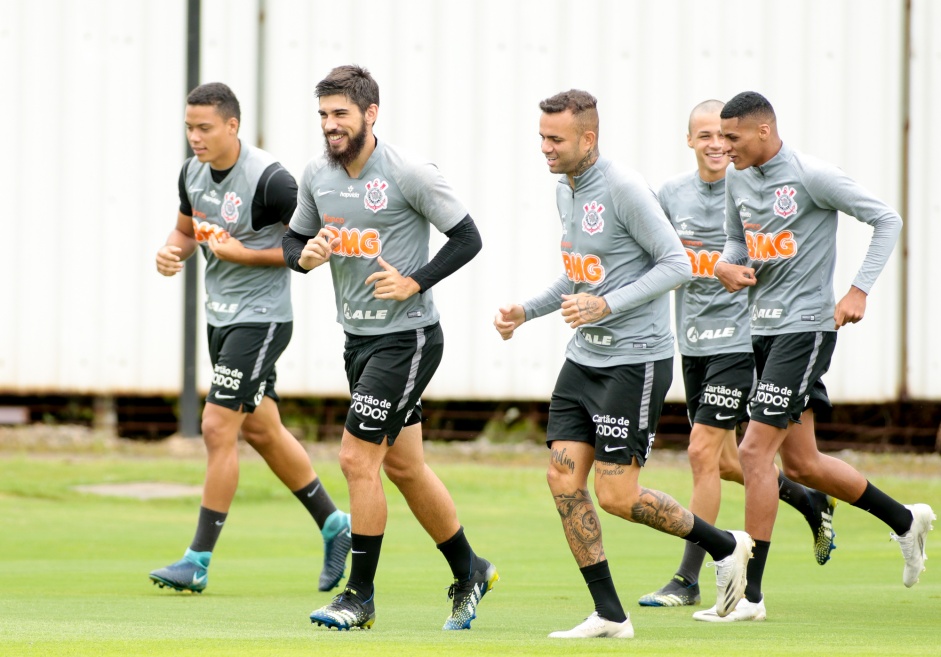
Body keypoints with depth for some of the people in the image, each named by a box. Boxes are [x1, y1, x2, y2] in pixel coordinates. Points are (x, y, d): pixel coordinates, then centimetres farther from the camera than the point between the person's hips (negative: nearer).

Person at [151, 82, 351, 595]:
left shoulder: (269, 180, -21)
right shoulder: (192, 173, 2)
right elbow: (186, 228, 19)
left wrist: (244, 253, -21)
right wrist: (172, 251, -4)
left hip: (260, 319, -9)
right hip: (220, 316, 9)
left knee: (218, 428, -11)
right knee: (262, 431, 16)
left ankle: (199, 560, -5)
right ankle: (335, 526, 32)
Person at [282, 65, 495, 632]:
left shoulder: (409, 174, -15)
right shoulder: (317, 176, 3)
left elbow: (467, 238, -10)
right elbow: (294, 239, 15)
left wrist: (413, 283, -18)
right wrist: (305, 255, -8)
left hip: (408, 336, -7)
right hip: (358, 335, 7)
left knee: (358, 460, -11)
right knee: (404, 466, 14)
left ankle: (360, 596, -1)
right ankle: (470, 572, 31)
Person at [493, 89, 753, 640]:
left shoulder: (624, 189, -16)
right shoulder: (566, 191, 11)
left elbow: (677, 264, -17)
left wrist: (606, 304, -23)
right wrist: (526, 311, 12)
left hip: (636, 358, -9)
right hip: (585, 355, 9)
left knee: (616, 495, -9)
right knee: (564, 478, -2)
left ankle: (725, 546, 13)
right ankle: (610, 615, 4)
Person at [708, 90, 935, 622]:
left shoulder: (812, 176, -13)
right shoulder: (738, 179, 8)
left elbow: (887, 219, -8)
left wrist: (859, 290, -14)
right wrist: (727, 267, -1)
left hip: (805, 327, -8)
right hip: (764, 328, 8)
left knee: (755, 452, -14)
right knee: (800, 463, 12)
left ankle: (750, 593, -9)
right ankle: (905, 520, 32)